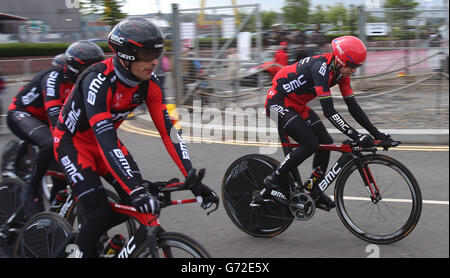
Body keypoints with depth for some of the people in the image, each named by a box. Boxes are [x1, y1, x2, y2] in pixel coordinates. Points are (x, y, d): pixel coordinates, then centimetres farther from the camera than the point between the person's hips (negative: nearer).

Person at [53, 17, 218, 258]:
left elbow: (168, 130, -15)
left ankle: (89, 233, 19)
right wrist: (136, 191, -49)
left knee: (137, 204, -6)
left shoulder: (149, 83, -15)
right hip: (73, 142, -6)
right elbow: (105, 141, -41)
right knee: (98, 213, -18)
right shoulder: (98, 81, -34)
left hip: (105, 139, 6)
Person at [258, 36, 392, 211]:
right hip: (278, 102, -9)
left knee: (326, 142, 0)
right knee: (310, 144, -20)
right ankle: (272, 182, -8)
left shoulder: (341, 71, -4)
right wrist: (356, 136, -39)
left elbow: (353, 106, 0)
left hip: (297, 105, 9)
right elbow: (329, 111, -35)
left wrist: (376, 133, -6)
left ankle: (312, 190, 13)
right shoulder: (321, 68, -30)